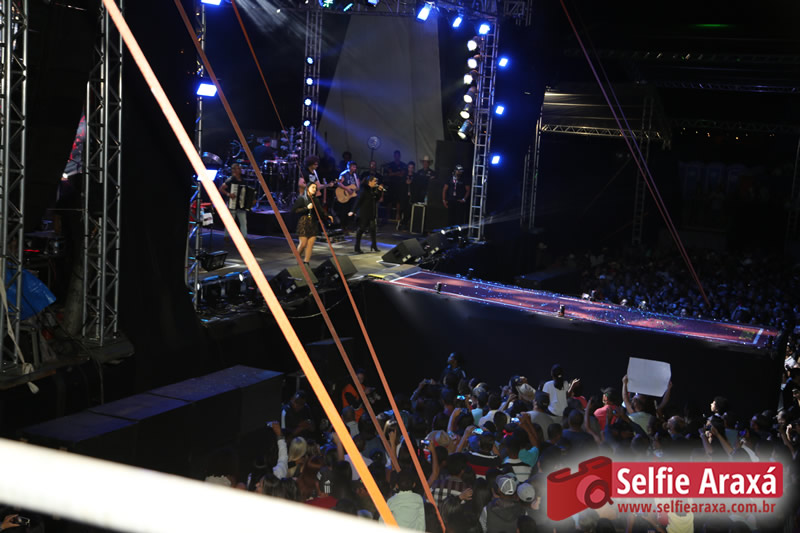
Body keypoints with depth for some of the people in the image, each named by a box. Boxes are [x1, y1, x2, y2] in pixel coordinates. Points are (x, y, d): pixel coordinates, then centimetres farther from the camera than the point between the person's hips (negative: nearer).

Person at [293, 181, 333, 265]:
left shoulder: (316, 200, 11)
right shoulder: (301, 198, -3)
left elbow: (320, 212, 12)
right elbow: (294, 210, -9)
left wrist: (327, 217, -4)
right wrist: (307, 208, -16)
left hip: (313, 224, 5)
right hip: (304, 223, -5)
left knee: (311, 244, 0)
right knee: (303, 244, -5)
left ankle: (306, 262, 7)